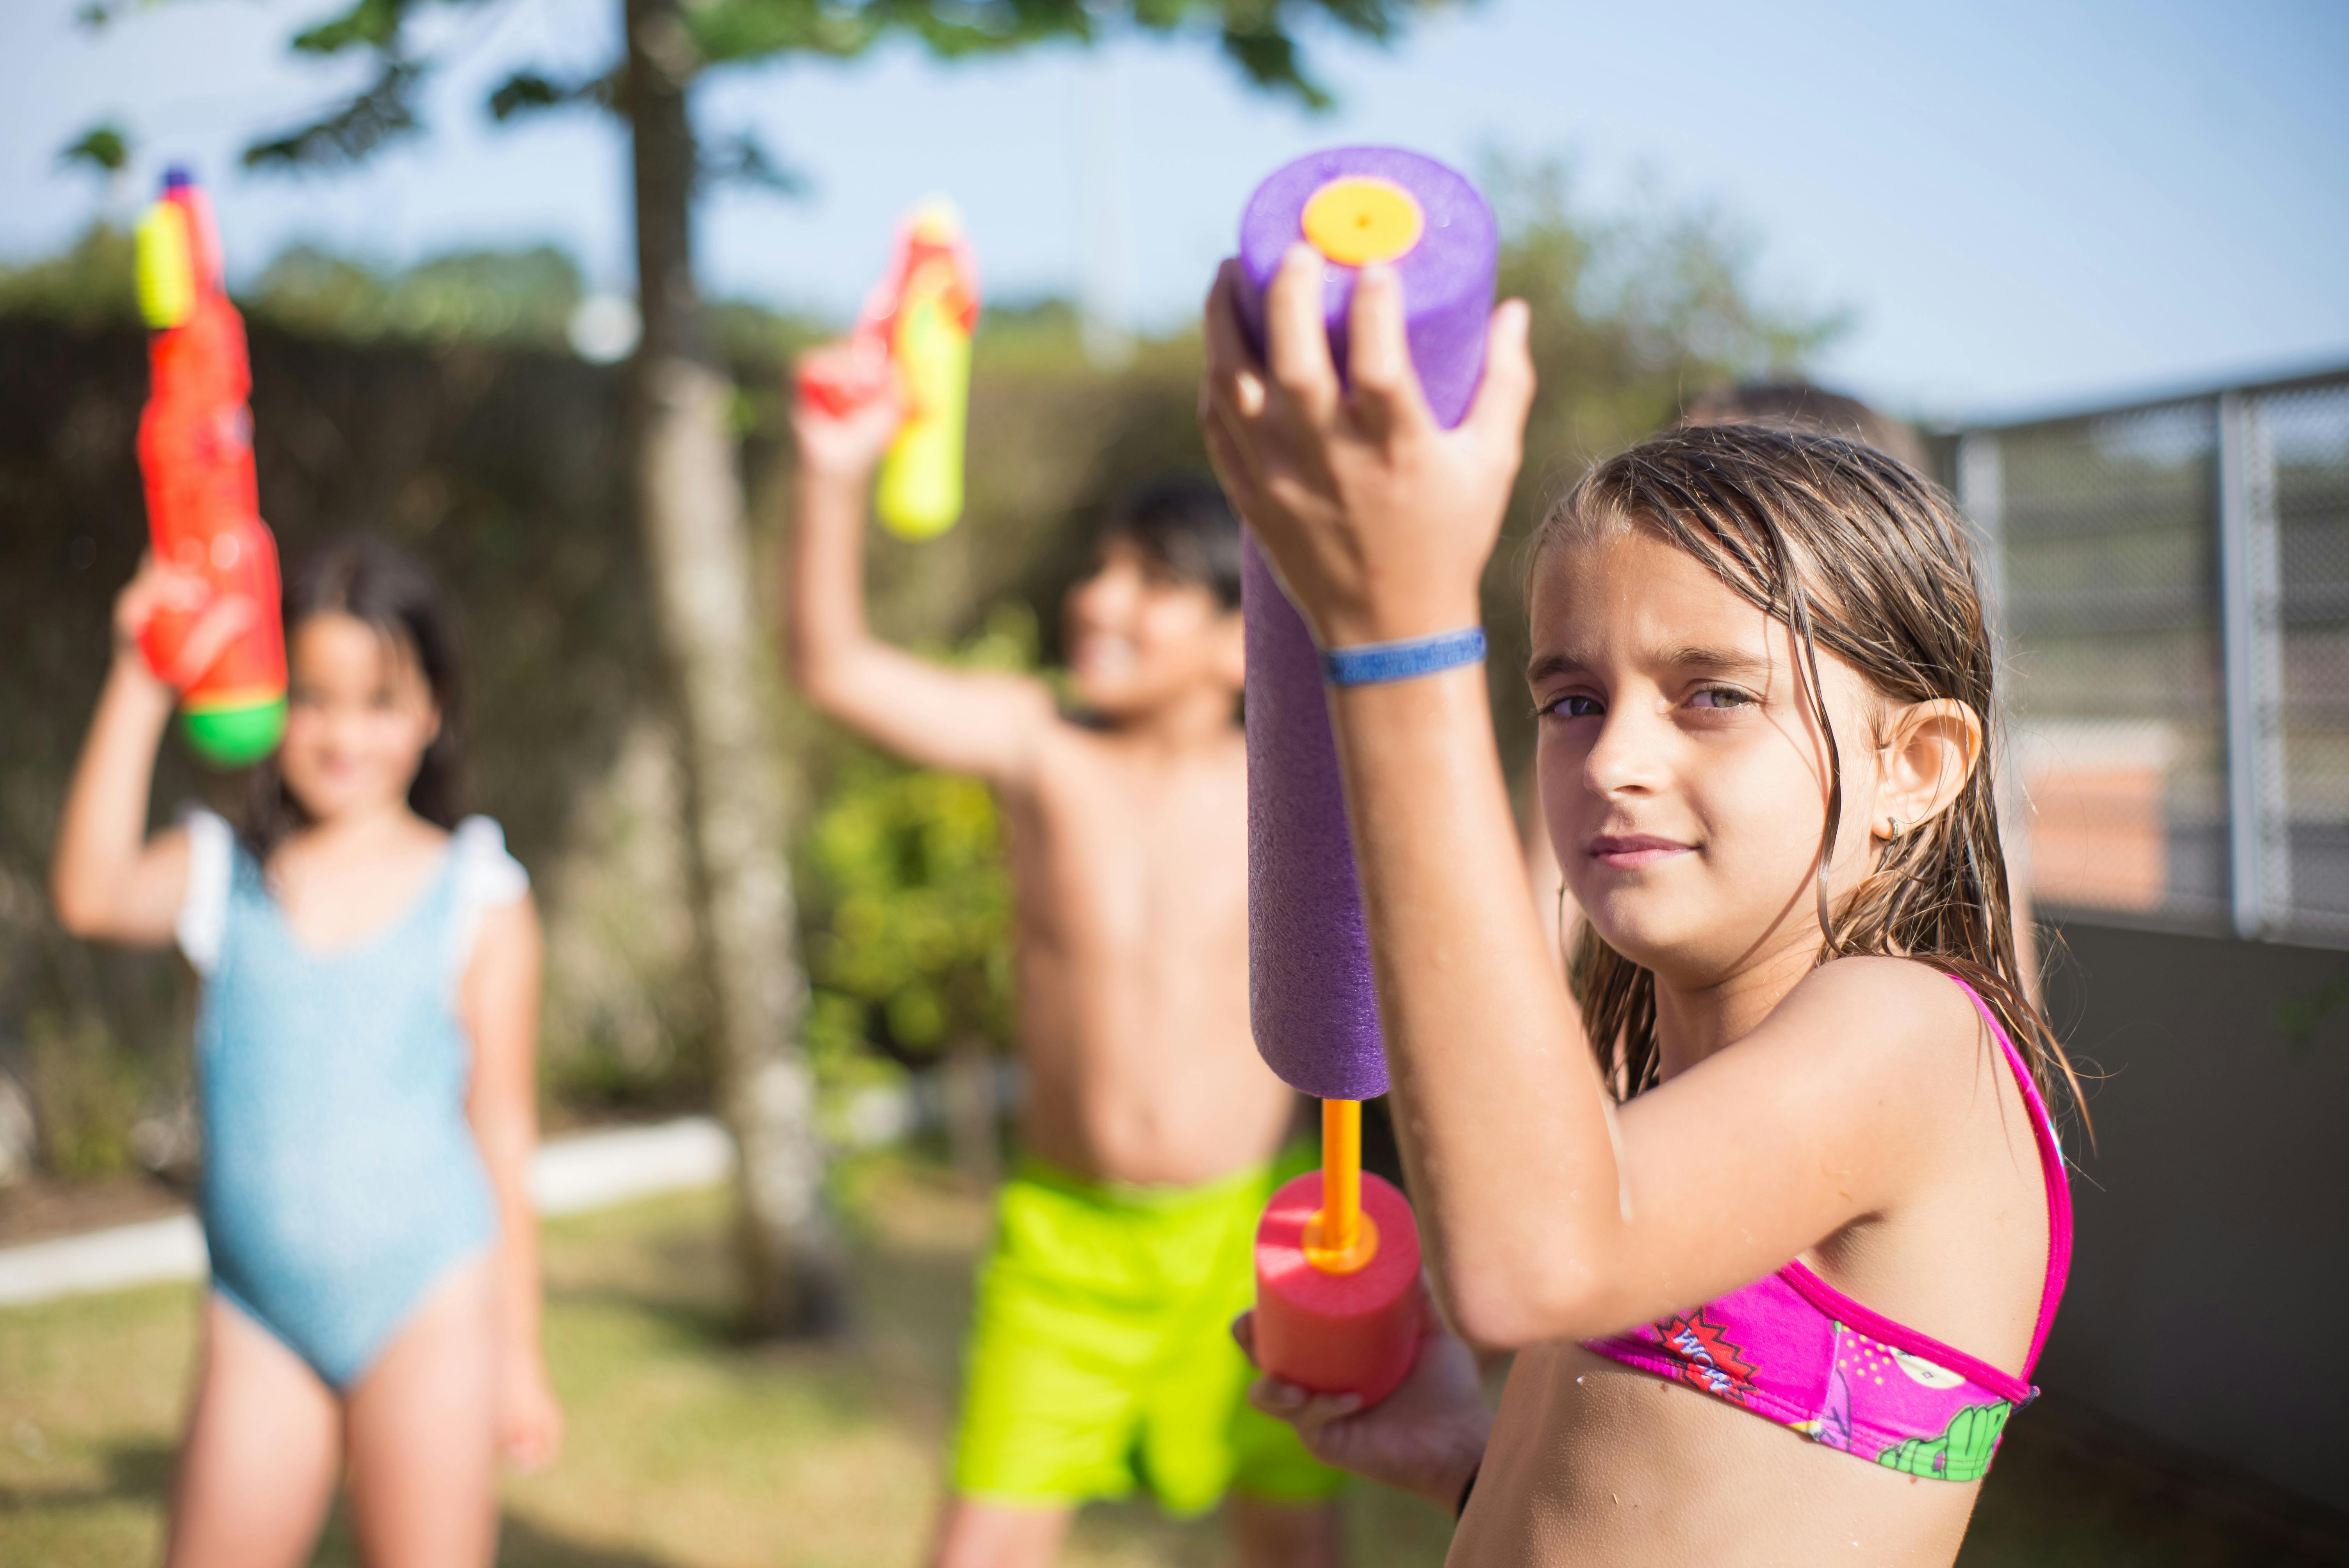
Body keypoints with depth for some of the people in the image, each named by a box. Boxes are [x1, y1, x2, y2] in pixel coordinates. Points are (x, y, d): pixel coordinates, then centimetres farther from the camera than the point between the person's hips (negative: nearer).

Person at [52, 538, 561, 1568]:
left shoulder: (477, 901, 0)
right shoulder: (218, 876, 4)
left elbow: (504, 1133, 2)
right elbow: (92, 897, -19)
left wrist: (518, 1353, 4)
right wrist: (140, 689, -25)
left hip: (428, 1302, -2)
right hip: (257, 1313, 3)